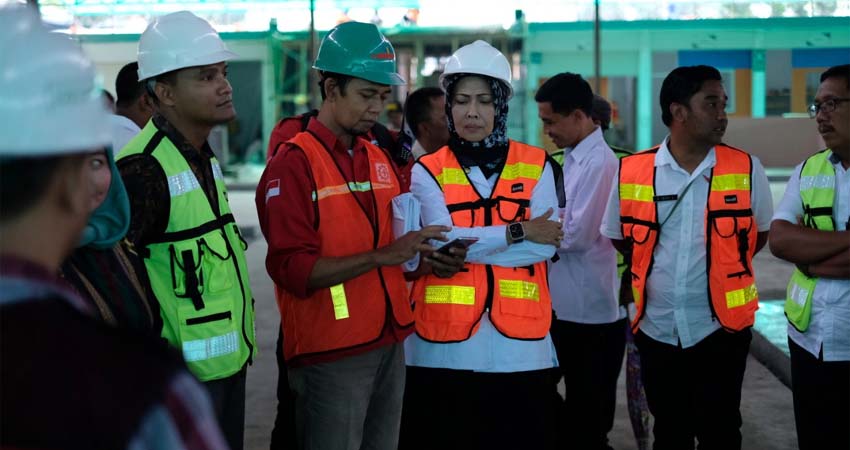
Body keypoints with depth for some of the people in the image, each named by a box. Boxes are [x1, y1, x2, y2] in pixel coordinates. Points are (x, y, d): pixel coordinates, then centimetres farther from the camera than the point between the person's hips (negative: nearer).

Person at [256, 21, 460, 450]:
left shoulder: (379, 159, 13)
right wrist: (381, 256, -24)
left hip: (389, 345, 7)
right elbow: (292, 270, -18)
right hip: (331, 354, -7)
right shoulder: (293, 163, -10)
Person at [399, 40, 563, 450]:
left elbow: (546, 245, -6)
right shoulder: (427, 171, 4)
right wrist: (518, 232, -11)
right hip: (444, 345, -1)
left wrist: (464, 249, -12)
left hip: (519, 344, 1)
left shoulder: (536, 166, 7)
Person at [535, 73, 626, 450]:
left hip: (591, 310, -9)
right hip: (567, 305, 9)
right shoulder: (573, 158, 10)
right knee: (576, 408, 20)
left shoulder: (599, 162, -18)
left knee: (588, 417, 4)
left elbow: (579, 235, -21)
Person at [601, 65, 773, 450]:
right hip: (656, 329, 2)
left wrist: (721, 265, 0)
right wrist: (657, 266, 4)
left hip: (720, 328, -1)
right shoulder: (631, 172, -4)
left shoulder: (746, 170, -6)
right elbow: (619, 237, 11)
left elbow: (760, 233, 8)